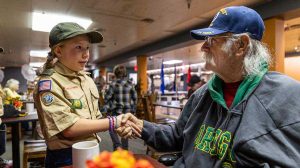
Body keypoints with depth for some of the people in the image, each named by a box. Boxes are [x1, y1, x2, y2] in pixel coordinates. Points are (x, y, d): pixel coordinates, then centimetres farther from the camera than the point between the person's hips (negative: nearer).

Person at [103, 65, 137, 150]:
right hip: (128, 111, 4)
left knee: (112, 129, 13)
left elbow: (107, 98, -6)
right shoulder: (130, 83, 3)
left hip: (117, 111, -4)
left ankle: (118, 147, -1)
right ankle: (124, 149, 23)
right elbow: (135, 97, 6)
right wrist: (133, 109, 15)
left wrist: (110, 101, 16)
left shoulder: (114, 84, -8)